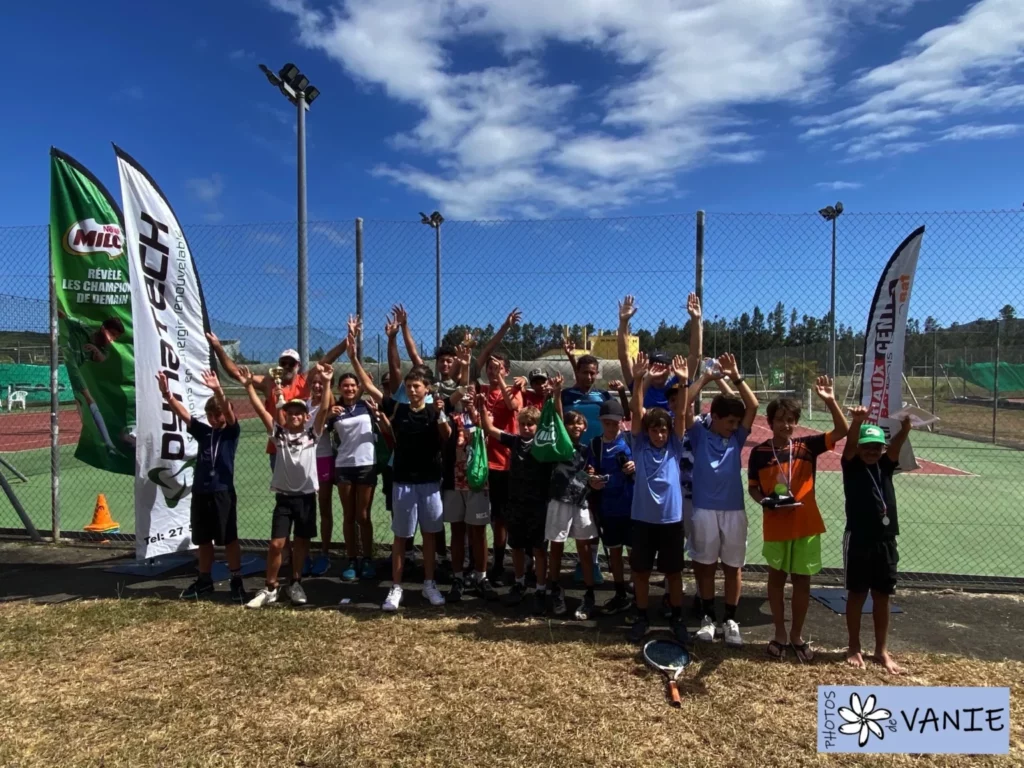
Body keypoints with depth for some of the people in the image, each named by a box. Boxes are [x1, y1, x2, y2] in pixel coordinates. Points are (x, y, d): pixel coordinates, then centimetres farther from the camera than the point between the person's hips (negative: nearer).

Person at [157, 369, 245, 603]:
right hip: (200, 492, 5)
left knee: (229, 539, 0)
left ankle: (237, 582, 9)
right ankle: (205, 580, 28)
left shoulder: (232, 432, -1)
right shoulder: (203, 432, 11)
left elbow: (229, 413, -21)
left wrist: (218, 391, -38)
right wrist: (167, 394, -17)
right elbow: (182, 413, 0)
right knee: (203, 540, 15)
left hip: (223, 492, -5)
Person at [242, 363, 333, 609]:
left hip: (307, 496, 0)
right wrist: (249, 386, -14)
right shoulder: (278, 433, 3)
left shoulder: (312, 432, -1)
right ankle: (270, 588, 14)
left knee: (302, 542, 11)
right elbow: (261, 410, -4)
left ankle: (296, 584, 27)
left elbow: (324, 409, -13)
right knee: (277, 543, -1)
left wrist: (326, 384, -27)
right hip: (284, 496, 0)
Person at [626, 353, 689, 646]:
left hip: (671, 519, 0)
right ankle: (642, 617, 27)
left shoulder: (674, 447, 0)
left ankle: (677, 619, 29)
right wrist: (638, 380, -23)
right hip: (642, 519, 0)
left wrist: (684, 382, -21)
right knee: (641, 572, 11)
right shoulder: (640, 445, -2)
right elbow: (636, 412, -12)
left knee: (673, 573, 12)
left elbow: (682, 415, -11)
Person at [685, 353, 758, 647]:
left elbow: (753, 406, -2)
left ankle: (730, 620, 21)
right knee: (706, 565, 8)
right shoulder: (699, 435, 1)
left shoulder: (737, 438, 7)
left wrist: (736, 377, -10)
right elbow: (683, 408, -11)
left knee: (733, 567, 8)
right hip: (705, 510, -2)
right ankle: (709, 617, 23)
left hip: (734, 510, 2)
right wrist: (704, 379, -9)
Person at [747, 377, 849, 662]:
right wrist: (764, 501, -18)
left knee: (802, 580, 11)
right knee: (776, 578, 11)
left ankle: (797, 635, 28)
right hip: (775, 527, -1)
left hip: (806, 525, 1)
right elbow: (753, 488, 3)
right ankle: (780, 634, 27)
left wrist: (830, 401, -24)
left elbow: (842, 431, -11)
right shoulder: (759, 452, -6)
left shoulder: (807, 446, -4)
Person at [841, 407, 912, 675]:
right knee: (856, 594, 7)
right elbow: (850, 444, -22)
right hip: (858, 539, -4)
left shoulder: (886, 465, 7)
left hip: (885, 540, 4)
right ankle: (854, 648, 20)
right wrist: (858, 420, -41)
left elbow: (898, 443, -11)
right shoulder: (852, 465, -2)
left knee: (881, 596, 12)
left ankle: (881, 651, 24)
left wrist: (906, 422, -32)